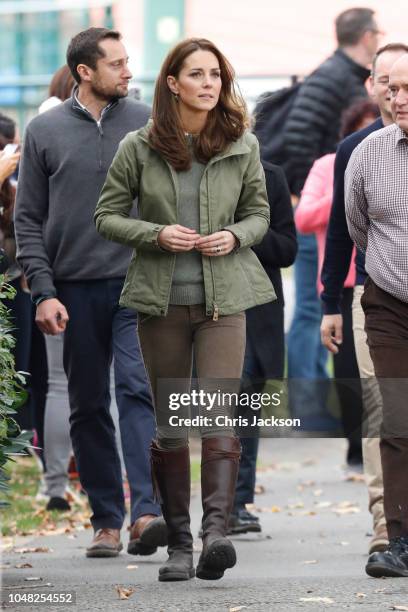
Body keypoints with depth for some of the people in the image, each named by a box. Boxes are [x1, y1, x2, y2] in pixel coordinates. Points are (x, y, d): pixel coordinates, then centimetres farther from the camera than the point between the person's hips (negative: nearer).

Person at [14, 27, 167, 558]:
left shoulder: (148, 124, 6)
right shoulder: (45, 131, 5)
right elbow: (28, 219, 5)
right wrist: (43, 291, -5)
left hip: (139, 285, -1)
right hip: (75, 290, 1)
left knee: (139, 390, -15)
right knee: (89, 408, 6)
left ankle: (146, 512, -22)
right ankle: (106, 521, 13)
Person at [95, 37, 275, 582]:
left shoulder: (242, 147, 4)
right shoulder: (139, 148, 0)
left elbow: (259, 213, 13)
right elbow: (107, 215, 4)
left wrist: (235, 237, -9)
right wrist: (156, 235, -13)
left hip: (223, 298, 0)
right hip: (161, 301, 1)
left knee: (218, 413, -17)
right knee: (170, 424, 6)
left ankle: (216, 531, -28)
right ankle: (178, 544, 13)